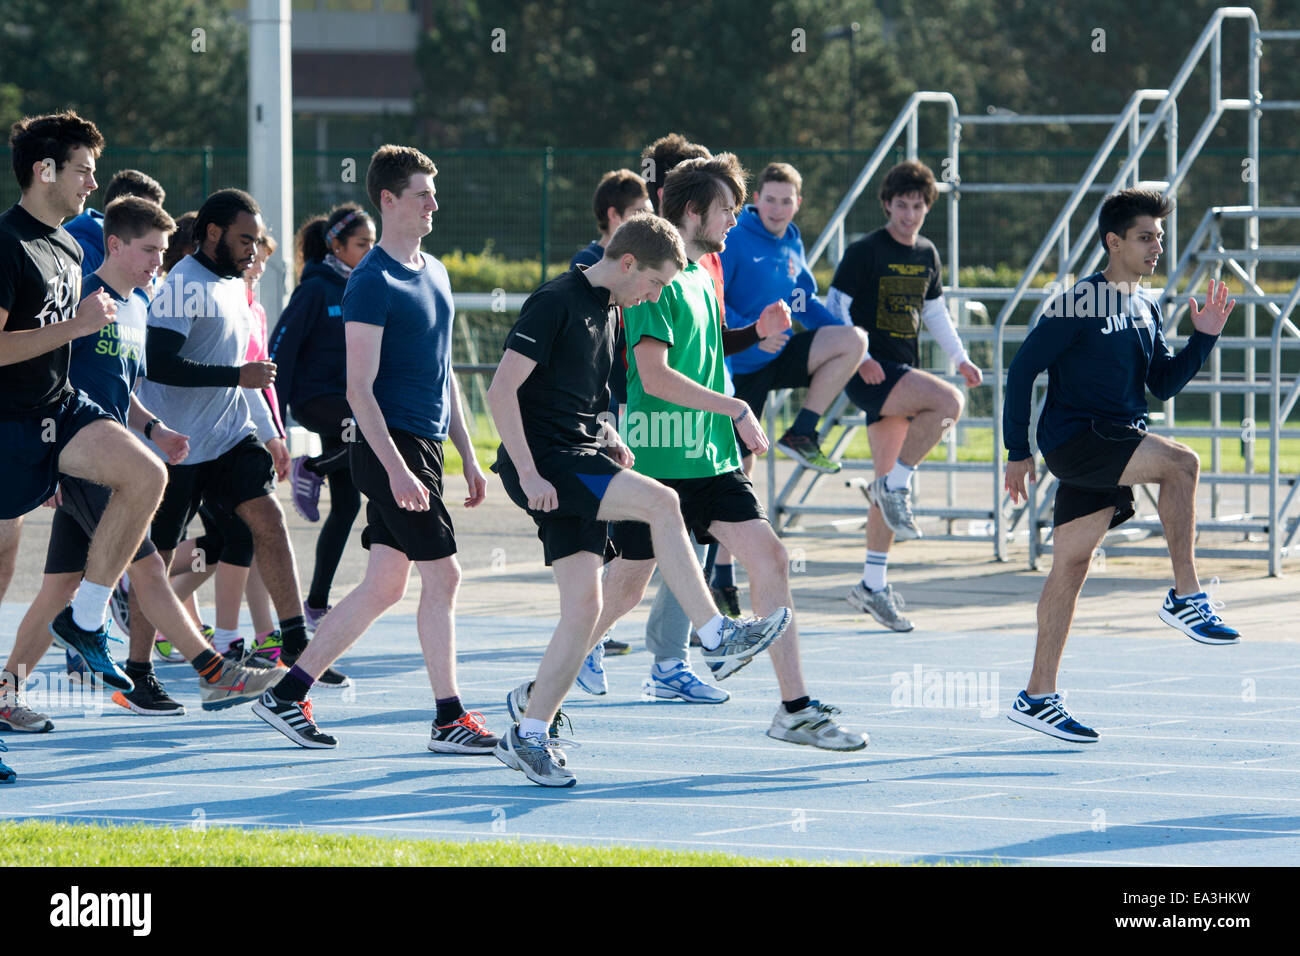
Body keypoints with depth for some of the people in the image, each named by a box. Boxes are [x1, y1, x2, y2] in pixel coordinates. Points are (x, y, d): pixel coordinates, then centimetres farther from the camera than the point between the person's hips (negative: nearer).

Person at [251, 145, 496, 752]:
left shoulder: (434, 272, 16)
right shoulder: (372, 282, -12)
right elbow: (359, 389, -16)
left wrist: (467, 454, 20)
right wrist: (396, 468, -23)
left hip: (425, 446, 9)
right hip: (392, 447, -9)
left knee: (384, 586, 9)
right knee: (442, 575, -8)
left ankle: (288, 695, 14)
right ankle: (449, 720, -1)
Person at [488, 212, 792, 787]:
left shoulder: (606, 311, 17)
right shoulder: (556, 303, -12)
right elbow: (502, 389, -17)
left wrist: (610, 442, 12)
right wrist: (528, 474, -21)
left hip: (581, 461, 9)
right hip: (542, 462, -9)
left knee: (583, 604, 1)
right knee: (660, 502, -24)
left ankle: (529, 734, 5)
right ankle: (716, 636, -20)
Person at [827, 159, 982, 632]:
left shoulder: (926, 255, 13)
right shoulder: (865, 252, -8)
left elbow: (934, 312, 25)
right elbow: (834, 308, -9)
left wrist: (960, 358, 12)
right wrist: (859, 358, -21)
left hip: (903, 375, 7)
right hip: (871, 374, -7)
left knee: (889, 482, 7)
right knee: (948, 401, -29)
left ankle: (873, 584, 12)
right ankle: (895, 486, -16)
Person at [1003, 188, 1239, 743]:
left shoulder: (1146, 307, 14)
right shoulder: (1078, 303, -10)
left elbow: (1164, 384, 16)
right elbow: (1022, 369, -8)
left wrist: (1204, 338, 2)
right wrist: (1018, 451, -8)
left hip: (1117, 441, 8)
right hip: (1074, 438, -8)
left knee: (1071, 565, 7)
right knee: (1180, 462, -25)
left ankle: (1038, 697, 9)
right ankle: (1186, 597, -18)